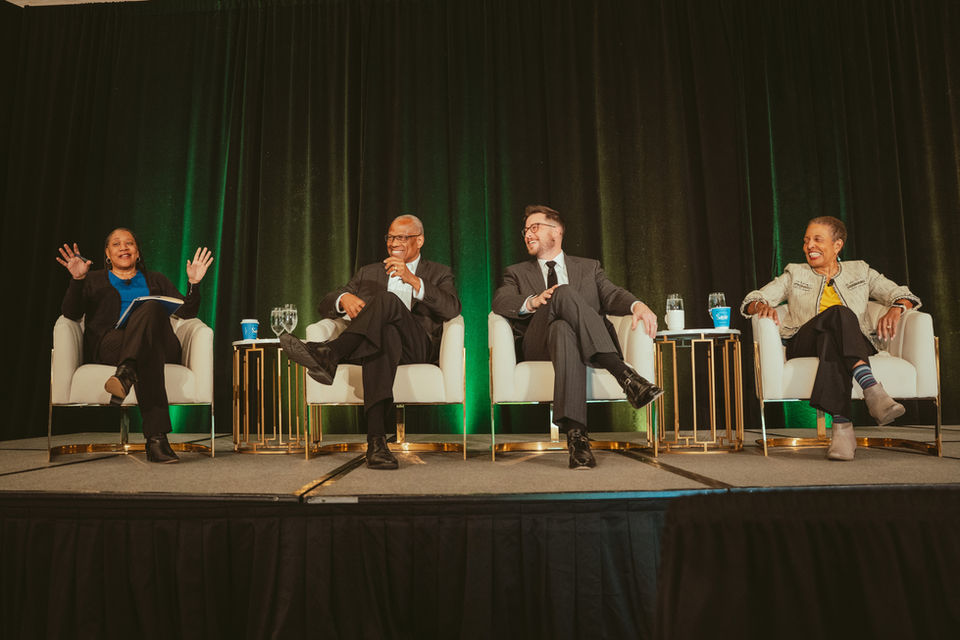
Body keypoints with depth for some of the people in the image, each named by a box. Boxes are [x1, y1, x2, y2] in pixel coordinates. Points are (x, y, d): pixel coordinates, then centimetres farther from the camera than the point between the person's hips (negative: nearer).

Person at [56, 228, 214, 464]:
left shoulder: (156, 280, 32)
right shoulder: (94, 280, 28)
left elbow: (186, 312, 19)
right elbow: (71, 313, 9)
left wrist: (194, 283, 2)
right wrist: (77, 280, -8)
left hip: (162, 347, 1)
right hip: (108, 348, 0)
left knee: (150, 309, -36)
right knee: (149, 355, -39)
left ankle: (125, 373, -59)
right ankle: (156, 438, -55)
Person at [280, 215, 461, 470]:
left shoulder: (439, 273, 20)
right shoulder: (369, 273, 28)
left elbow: (452, 310, -3)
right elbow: (325, 306, 16)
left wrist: (413, 280, -15)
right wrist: (344, 298, -10)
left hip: (418, 346, -1)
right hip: (382, 336, 2)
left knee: (388, 299, -30)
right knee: (384, 334, -39)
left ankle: (327, 355, -46)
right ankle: (376, 440, -51)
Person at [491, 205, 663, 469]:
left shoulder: (589, 267, 27)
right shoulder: (517, 273, 25)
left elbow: (611, 294, 7)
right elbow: (500, 302, 3)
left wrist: (637, 305, -18)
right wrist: (532, 302, -20)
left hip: (593, 347, 1)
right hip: (537, 346, -1)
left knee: (564, 333, -38)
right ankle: (625, 375, -46)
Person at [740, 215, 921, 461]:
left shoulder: (860, 271, 27)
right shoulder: (795, 274, 24)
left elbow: (902, 294, 20)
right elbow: (750, 302, 14)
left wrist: (896, 308, -5)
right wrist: (762, 306, -11)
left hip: (857, 344, 1)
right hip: (802, 345, 0)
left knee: (831, 342, -40)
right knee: (839, 313, -35)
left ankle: (842, 424, -55)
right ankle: (872, 390, -54)